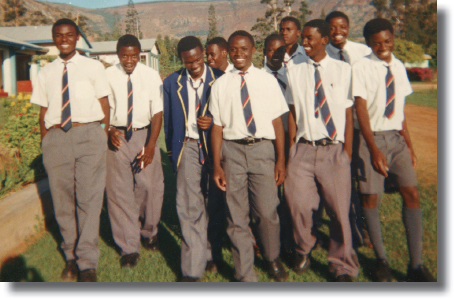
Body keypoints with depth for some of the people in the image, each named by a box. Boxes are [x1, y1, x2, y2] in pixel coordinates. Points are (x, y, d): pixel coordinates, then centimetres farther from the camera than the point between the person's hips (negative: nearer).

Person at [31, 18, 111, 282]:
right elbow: (43, 112, 16)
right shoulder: (46, 74, 15)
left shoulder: (93, 67, 7)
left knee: (89, 198, -7)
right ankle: (71, 256, 24)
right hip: (56, 138, 3)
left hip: (88, 135, -3)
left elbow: (105, 106, 6)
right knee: (63, 200, 8)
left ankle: (87, 263, 1)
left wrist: (103, 138, -1)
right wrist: (45, 145, 7)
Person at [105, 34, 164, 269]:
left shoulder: (151, 76, -3)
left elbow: (157, 112, -6)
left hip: (144, 135, 0)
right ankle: (129, 248, 12)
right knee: (118, 191, 0)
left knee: (150, 186, 0)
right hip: (117, 137, 0)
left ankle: (149, 232, 30)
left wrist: (151, 144, -14)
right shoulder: (107, 76, -3)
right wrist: (109, 129, -15)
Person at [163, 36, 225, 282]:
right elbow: (169, 121, 13)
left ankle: (212, 254, 33)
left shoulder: (220, 79, -3)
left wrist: (214, 122, -15)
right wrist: (172, 151, 13)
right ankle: (192, 269, 1)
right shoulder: (172, 83, 4)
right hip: (188, 146, 1)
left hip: (215, 146, 0)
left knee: (214, 205, 12)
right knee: (189, 207, -6)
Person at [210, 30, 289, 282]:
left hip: (262, 148, 0)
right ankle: (245, 274, 25)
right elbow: (217, 126, 3)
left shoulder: (268, 81, 4)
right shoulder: (220, 85, 4)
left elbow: (277, 121, 4)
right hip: (232, 150, 1)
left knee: (267, 212, 2)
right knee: (236, 216, 7)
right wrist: (217, 165, -1)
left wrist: (281, 159, 0)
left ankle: (272, 259, 34)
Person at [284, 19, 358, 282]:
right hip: (304, 149, 2)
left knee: (339, 209, 2)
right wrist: (291, 149, 3)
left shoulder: (343, 70, 3)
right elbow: (293, 113, 8)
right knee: (299, 204, 0)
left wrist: (348, 151, -1)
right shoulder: (295, 73, 8)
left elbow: (348, 113, 3)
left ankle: (342, 268, 22)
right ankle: (304, 250, 31)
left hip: (334, 150, -1)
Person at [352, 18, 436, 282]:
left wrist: (409, 145, 8)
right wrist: (374, 149, -15)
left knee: (412, 194, -3)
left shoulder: (399, 67, 9)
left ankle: (416, 265, 5)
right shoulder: (362, 67, -7)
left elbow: (400, 109, 13)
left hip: (396, 137, 4)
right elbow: (361, 110, -10)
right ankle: (382, 260, 18)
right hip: (372, 137, -4)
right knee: (371, 197, 0)